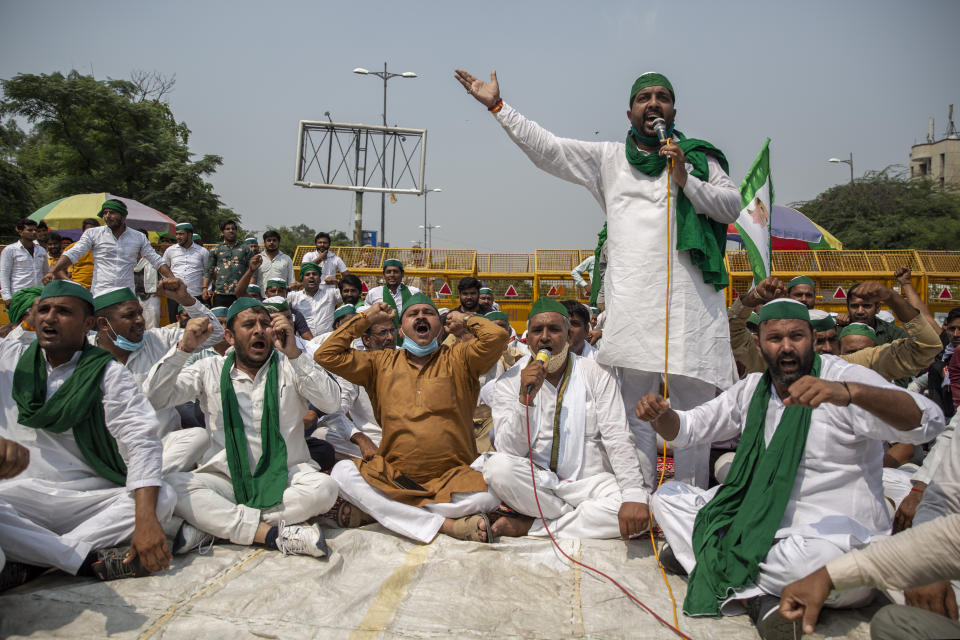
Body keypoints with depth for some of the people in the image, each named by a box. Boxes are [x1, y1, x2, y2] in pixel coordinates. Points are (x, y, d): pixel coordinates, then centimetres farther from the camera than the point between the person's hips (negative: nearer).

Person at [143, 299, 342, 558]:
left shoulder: (288, 366, 2)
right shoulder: (210, 370, 8)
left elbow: (331, 402, -13)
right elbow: (153, 398, -1)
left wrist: (294, 354, -23)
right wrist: (184, 348, -13)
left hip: (285, 477, -1)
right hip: (226, 478, 1)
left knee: (324, 488, -30)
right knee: (171, 485, -26)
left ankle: (210, 525, -22)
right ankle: (276, 534, -28)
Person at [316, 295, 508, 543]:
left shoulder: (457, 359, 7)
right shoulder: (382, 363, 13)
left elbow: (497, 336, -10)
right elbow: (327, 355, 8)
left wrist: (464, 318, 8)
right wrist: (367, 317, 12)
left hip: (451, 477, -1)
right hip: (392, 474, 1)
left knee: (490, 493, -30)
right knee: (342, 472, -25)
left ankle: (373, 509, -20)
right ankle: (446, 525, -24)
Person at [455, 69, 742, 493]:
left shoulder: (698, 157, 17)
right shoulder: (608, 159, 17)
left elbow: (733, 205, 11)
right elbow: (546, 148, 14)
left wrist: (687, 182, -3)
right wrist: (496, 105, 13)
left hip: (689, 298, 0)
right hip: (632, 301, 0)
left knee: (693, 403, 0)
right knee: (634, 408, 0)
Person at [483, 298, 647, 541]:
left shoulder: (596, 375, 0)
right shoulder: (509, 382, -1)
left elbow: (618, 439, -7)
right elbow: (509, 451, -10)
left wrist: (634, 497, -22)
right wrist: (525, 399, -25)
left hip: (589, 482, 1)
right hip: (535, 482, 0)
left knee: (642, 514, -28)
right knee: (496, 466, -31)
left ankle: (528, 525, -16)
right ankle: (583, 519, -13)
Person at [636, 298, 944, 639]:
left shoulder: (844, 377, -11)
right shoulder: (752, 388, 6)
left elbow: (928, 422, -27)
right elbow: (686, 429, 9)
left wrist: (847, 393, -45)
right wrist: (660, 414, -15)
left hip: (833, 531, -5)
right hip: (758, 520, 6)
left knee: (828, 558, -40)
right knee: (667, 496, -3)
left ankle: (704, 556, -15)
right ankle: (758, 597, -17)